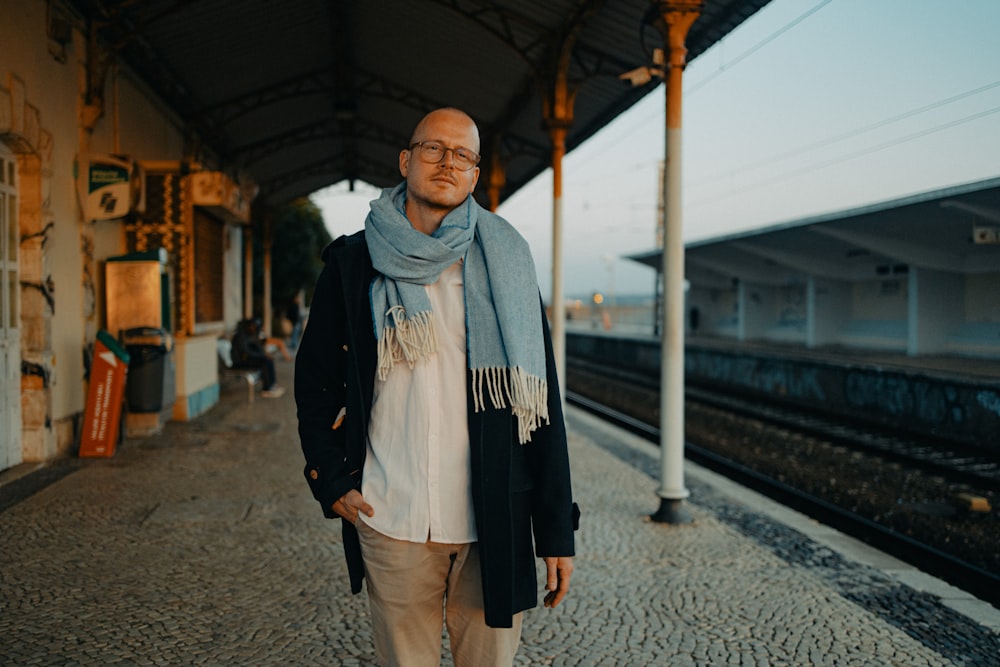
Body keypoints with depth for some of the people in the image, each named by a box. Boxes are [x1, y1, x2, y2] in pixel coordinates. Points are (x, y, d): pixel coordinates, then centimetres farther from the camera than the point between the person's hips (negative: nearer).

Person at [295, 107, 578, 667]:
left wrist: (557, 530, -2)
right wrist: (331, 480, 3)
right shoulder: (355, 264, 4)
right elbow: (315, 378, 13)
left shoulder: (502, 264, 2)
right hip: (389, 519, 1)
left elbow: (540, 401, 0)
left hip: (494, 521, 0)